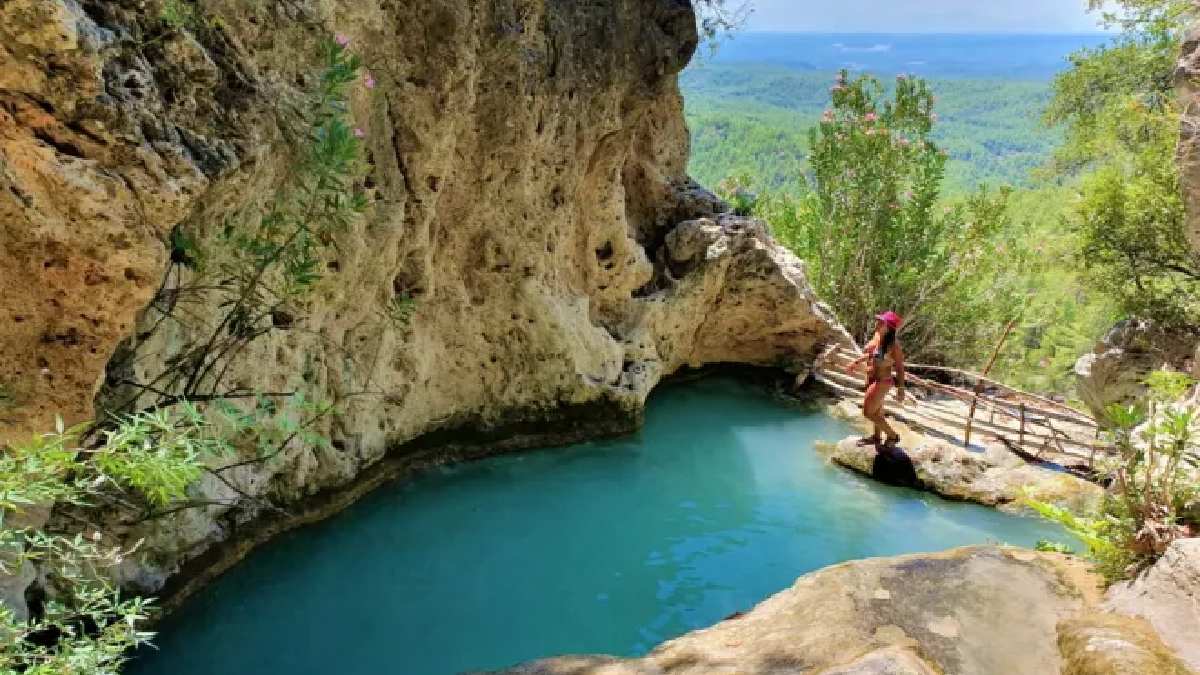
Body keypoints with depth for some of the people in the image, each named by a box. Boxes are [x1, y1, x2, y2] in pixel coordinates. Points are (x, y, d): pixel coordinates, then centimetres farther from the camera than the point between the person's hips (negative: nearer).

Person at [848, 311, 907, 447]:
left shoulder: (893, 344, -25)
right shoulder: (877, 336, -3)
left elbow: (900, 367, -20)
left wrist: (901, 389, -19)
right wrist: (857, 362, 14)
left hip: (882, 381, -8)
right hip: (872, 379, 8)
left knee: (868, 412, -1)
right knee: (877, 410, 24)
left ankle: (893, 435, 16)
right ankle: (876, 437, 44)